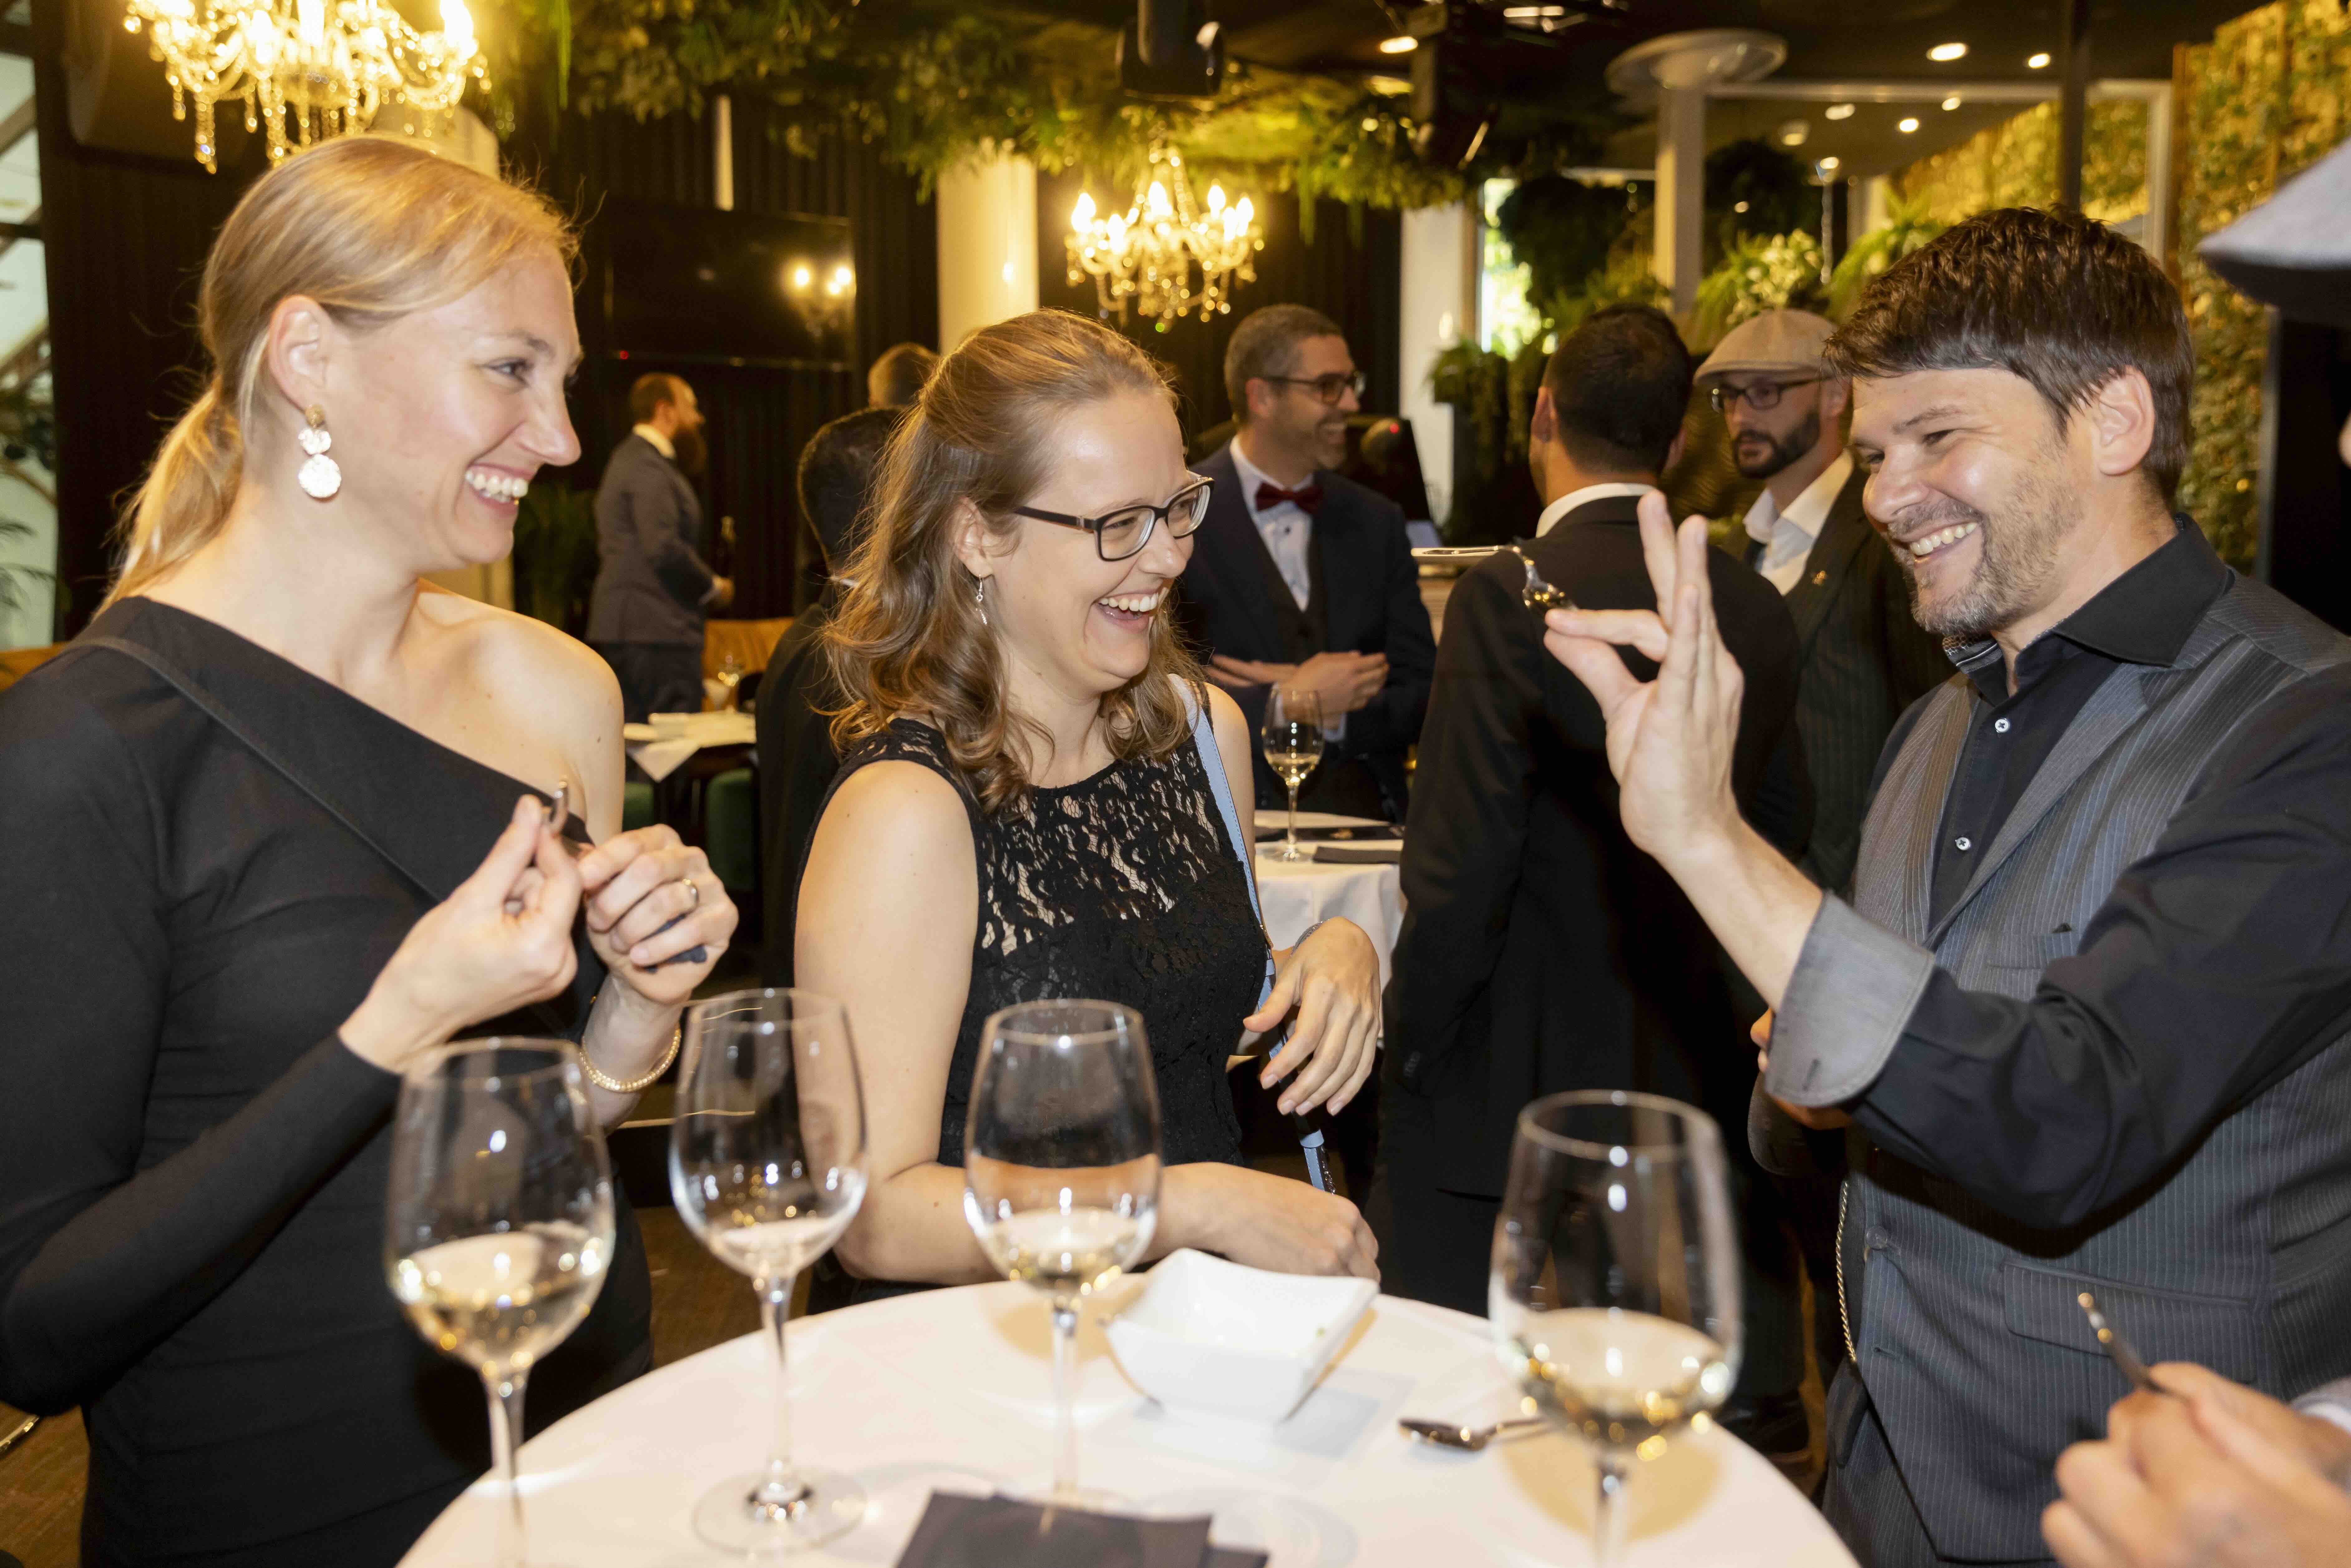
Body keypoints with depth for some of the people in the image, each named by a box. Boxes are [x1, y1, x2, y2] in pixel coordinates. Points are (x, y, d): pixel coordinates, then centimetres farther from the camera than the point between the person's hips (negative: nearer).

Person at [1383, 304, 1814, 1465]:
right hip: (1696, 1085, 6)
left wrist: (1406, 1051, -5)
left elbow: (1461, 872, -18)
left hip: (1511, 1092, -6)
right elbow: (1785, 843, 10)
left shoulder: (1509, 597, -17)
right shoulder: (1756, 608, 1)